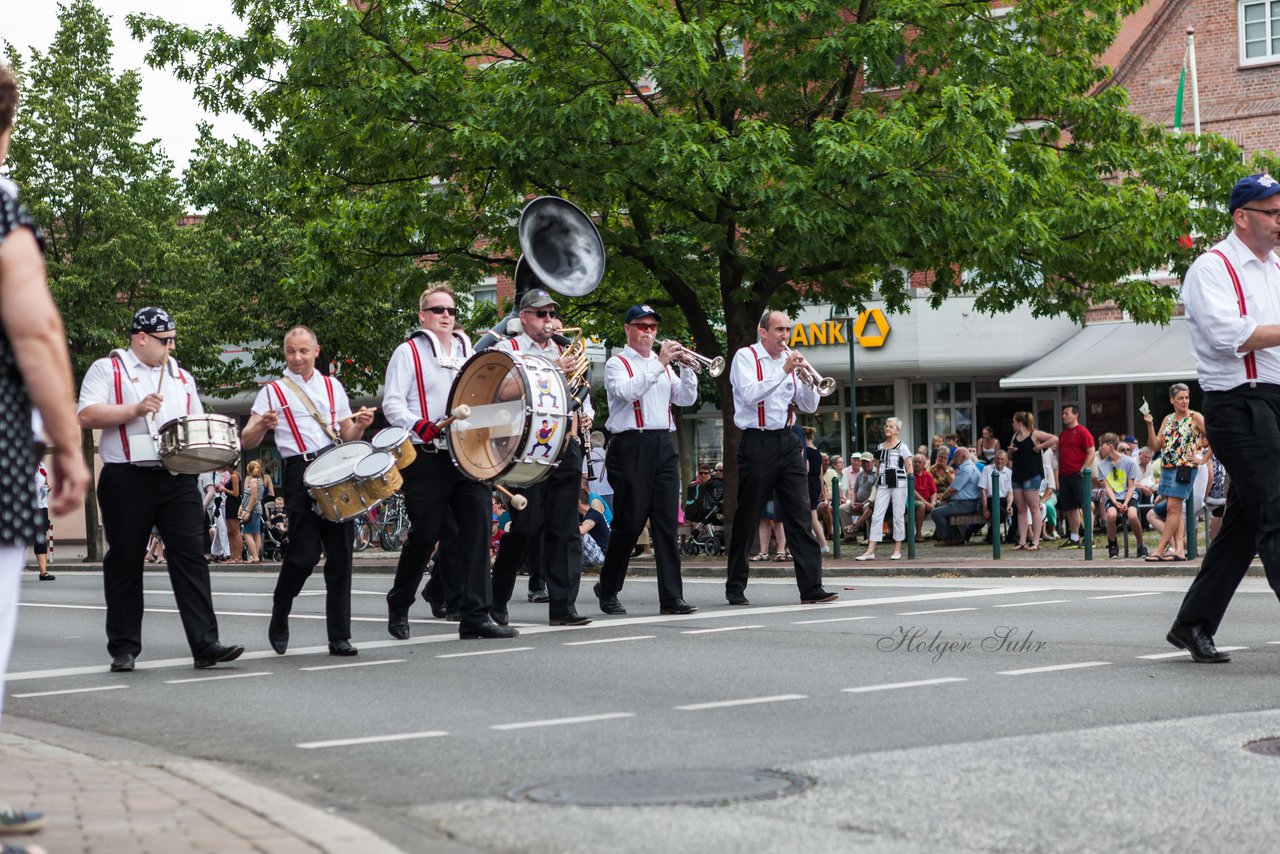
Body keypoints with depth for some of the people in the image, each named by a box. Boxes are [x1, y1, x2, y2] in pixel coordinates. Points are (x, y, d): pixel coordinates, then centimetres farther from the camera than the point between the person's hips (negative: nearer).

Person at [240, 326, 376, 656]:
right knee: (304, 554, -8)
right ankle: (279, 622, 16)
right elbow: (246, 442, 0)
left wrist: (359, 426, -1)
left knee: (341, 553, 0)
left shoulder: (332, 386, 18)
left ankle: (339, 637, 5)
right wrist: (263, 425, -20)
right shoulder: (273, 391, 7)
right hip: (300, 473, -3)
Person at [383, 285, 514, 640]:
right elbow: (392, 402, -7)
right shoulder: (409, 352, 1)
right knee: (425, 535, 0)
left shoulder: (467, 350, 18)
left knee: (477, 529, -5)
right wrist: (420, 426, -23)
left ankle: (475, 617, -4)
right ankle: (398, 606, 22)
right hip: (427, 460, -5)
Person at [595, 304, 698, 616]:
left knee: (667, 523, -1)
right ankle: (607, 590, 14)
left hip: (663, 446, 5)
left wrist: (686, 368, -4)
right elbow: (627, 391, -18)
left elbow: (686, 399, 11)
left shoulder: (663, 363, 20)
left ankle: (671, 597, -3)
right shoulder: (618, 363, 2)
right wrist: (660, 364, -20)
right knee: (629, 523, -2)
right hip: (631, 447, -5)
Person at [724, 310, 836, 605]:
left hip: (787, 442, 5)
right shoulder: (746, 357, -2)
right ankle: (735, 587, 13)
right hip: (757, 444, -5)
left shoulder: (790, 359, 14)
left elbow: (809, 407, 11)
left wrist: (806, 379, -7)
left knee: (800, 514, -3)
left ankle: (811, 587, -6)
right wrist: (784, 371, -19)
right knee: (747, 517, 2)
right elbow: (751, 395, -18)